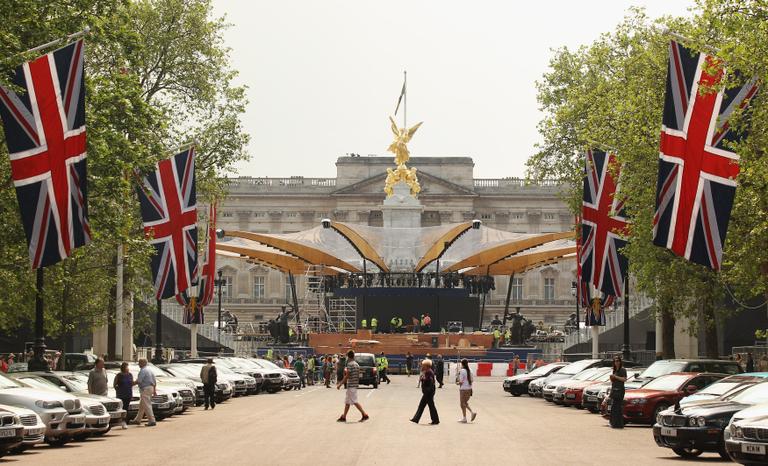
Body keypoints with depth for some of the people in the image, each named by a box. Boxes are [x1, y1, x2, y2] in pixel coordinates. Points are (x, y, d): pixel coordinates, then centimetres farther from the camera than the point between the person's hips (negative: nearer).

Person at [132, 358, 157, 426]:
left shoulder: (142, 371, -13)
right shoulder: (149, 370, 17)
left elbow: (138, 381, -20)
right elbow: (154, 381, 19)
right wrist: (154, 390, 22)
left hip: (145, 389, -10)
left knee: (147, 405, -9)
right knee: (141, 405, 17)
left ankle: (152, 421, -12)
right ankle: (138, 420, 24)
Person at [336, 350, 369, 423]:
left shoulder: (350, 364, -15)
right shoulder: (357, 364, 12)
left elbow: (347, 376, -18)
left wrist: (340, 384, -12)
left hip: (351, 386, -9)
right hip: (355, 385, 9)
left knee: (355, 402, -8)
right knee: (347, 402, 14)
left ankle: (365, 415, -10)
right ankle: (343, 417, 18)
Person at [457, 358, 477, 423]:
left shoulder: (462, 371, -14)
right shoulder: (469, 371, 6)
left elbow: (461, 381, -16)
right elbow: (471, 380, 10)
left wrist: (458, 383, 3)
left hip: (463, 389, -7)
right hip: (469, 388, 7)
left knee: (462, 404, 4)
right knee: (465, 403, 21)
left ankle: (464, 418, 8)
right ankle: (472, 412, 4)